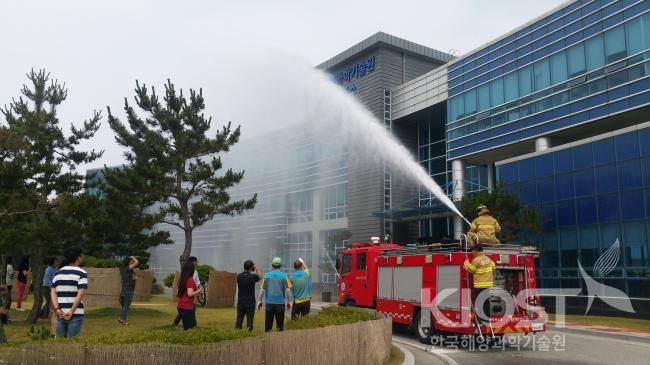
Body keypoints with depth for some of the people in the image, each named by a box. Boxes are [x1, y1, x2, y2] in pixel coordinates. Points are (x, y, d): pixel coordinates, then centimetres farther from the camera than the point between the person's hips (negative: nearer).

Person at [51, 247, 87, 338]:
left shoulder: (58, 273, 12)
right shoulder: (81, 273, -7)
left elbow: (53, 292, 5)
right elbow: (80, 294, -16)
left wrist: (57, 309, -3)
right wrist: (72, 311, -14)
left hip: (60, 314, 5)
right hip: (75, 314, -5)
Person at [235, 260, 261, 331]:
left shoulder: (239, 276, -5)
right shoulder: (253, 276, -12)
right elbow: (260, 276, 10)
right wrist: (256, 267, 14)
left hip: (241, 302, 3)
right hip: (250, 302, -3)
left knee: (239, 320, 8)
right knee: (250, 320, 2)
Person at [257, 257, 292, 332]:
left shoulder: (267, 275, 0)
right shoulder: (284, 276, -3)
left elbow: (262, 289, 2)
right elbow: (287, 290, -3)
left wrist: (260, 301, 9)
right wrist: (289, 301, 6)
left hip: (269, 303, 1)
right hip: (280, 303, -1)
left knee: (268, 324, 8)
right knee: (280, 325, 6)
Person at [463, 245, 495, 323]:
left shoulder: (476, 260, -14)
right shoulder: (488, 259, 8)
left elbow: (470, 270, -5)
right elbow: (493, 266, 24)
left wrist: (466, 263, 11)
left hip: (480, 285, -7)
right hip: (488, 284, 7)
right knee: (487, 301, 13)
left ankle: (481, 319, -1)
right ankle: (488, 317, 17)